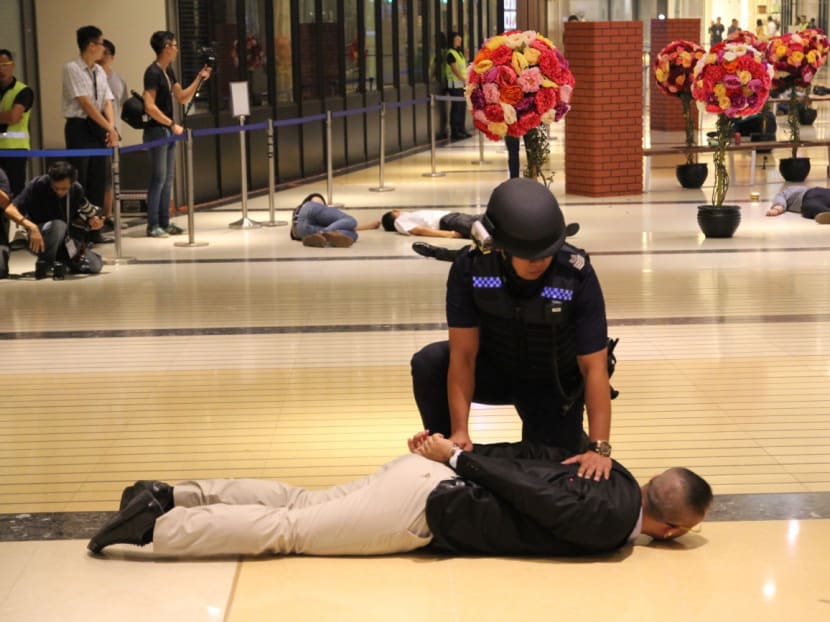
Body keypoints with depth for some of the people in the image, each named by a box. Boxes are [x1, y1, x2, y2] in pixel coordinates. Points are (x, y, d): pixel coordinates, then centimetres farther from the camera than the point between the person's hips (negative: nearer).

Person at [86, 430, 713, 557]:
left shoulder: (619, 476, 13)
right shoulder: (610, 524, -15)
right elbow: (536, 494, -18)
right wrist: (460, 456, -10)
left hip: (425, 472, 8)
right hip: (428, 506, -8)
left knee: (295, 503, 14)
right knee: (289, 531, -4)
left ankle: (170, 496, 13)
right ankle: (155, 525, -3)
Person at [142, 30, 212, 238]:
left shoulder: (168, 71, 13)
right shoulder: (153, 72, -14)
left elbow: (182, 98, 17)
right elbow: (150, 106, -19)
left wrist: (199, 79, 8)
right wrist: (172, 124, -19)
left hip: (168, 131, 9)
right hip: (156, 131, -9)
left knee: (168, 179, 10)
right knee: (158, 178, -7)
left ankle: (164, 222, 15)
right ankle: (153, 225, -3)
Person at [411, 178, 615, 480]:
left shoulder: (576, 275, -31)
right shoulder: (470, 268, -27)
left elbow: (594, 368, -28)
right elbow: (463, 355, -23)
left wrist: (599, 448, -33)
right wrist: (459, 431, -31)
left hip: (553, 385, -1)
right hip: (494, 370, 1)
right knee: (429, 364, -26)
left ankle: (573, 440, 29)